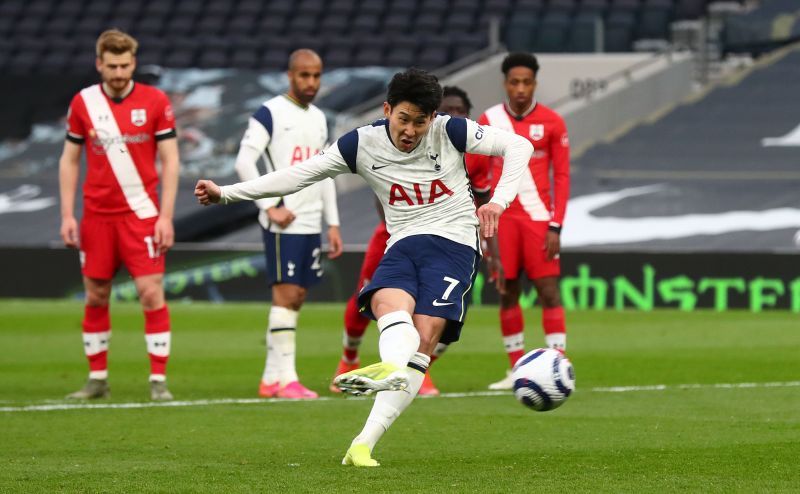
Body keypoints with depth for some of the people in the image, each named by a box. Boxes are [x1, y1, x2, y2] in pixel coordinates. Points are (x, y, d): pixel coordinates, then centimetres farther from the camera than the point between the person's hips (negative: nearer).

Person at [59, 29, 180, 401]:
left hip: (141, 213, -2)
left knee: (152, 293, -9)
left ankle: (159, 380, -4)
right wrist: (67, 214, 2)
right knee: (95, 297, 6)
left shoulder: (155, 102, -3)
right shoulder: (83, 103, 3)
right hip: (96, 216, 2)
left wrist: (166, 216, -8)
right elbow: (69, 160, 9)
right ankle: (97, 379, 16)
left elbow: (170, 160, -2)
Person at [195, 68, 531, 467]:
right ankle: (393, 370, -66)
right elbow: (298, 176, 5)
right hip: (402, 246, 3)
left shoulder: (450, 132, -3)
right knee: (389, 305, -32)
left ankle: (364, 442, -34)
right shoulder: (362, 145, 2)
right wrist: (226, 193, 2)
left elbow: (518, 146, 0)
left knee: (424, 338, -22)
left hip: (452, 243, -3)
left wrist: (499, 199, -16)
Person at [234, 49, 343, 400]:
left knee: (297, 297, 6)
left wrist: (333, 223, 16)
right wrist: (270, 206, -16)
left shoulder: (319, 119, 17)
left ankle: (271, 377, 11)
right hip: (284, 223, -7)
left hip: (311, 223, 7)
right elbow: (244, 162, -13)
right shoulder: (270, 114, -7)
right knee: (287, 294, -12)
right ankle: (286, 378, -13)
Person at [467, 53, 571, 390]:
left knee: (548, 291, -8)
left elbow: (562, 176, -1)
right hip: (502, 218, 2)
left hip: (538, 217, -2)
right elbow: (471, 171, 9)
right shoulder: (489, 121, 4)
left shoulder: (551, 123, -1)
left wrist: (556, 226, -7)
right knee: (507, 292, 5)